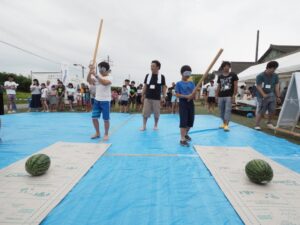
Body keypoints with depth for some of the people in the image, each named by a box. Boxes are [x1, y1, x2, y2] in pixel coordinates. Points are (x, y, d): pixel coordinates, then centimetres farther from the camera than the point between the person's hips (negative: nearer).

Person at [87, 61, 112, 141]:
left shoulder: (109, 77, -8)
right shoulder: (97, 77, 8)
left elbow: (104, 83, -30)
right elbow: (89, 81, -7)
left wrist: (96, 75, -33)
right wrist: (90, 72, -20)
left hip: (105, 101, -5)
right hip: (97, 100, 5)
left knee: (106, 119, 2)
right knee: (94, 117, 6)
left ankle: (106, 134, 18)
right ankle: (97, 133, 25)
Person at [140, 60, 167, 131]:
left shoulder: (161, 76, 1)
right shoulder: (148, 76, 5)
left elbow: (164, 87, 4)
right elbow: (145, 86, 9)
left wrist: (163, 96, -3)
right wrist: (142, 95, 5)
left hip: (157, 98, -1)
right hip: (147, 97, 1)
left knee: (156, 113, 6)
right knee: (145, 112, 1)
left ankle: (156, 125, 23)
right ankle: (144, 126, 13)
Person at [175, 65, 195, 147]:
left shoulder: (192, 83, 12)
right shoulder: (179, 83, -3)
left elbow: (194, 93, 7)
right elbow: (177, 95, -10)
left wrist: (192, 96, -16)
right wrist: (186, 96, -21)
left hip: (190, 103, 6)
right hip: (183, 103, -5)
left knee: (190, 121, 12)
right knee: (183, 121, -8)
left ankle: (185, 134, 36)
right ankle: (182, 139, -3)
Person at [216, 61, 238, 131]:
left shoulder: (233, 75, 1)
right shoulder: (220, 76, 10)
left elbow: (235, 86, -1)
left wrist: (234, 95, -9)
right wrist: (217, 96, 10)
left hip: (229, 96, -4)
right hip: (221, 96, 4)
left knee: (228, 110, -10)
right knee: (222, 111, 9)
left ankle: (226, 125, -10)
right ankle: (224, 123, 23)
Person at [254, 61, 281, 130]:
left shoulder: (275, 76, 6)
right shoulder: (260, 76, -10)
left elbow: (276, 86, 8)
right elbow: (258, 86, -15)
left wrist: (278, 96, 5)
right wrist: (264, 95, -27)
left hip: (272, 95, 5)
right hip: (262, 96, -5)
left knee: (272, 110, 5)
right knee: (261, 111, -6)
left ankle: (269, 123, 25)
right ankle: (257, 125, 3)